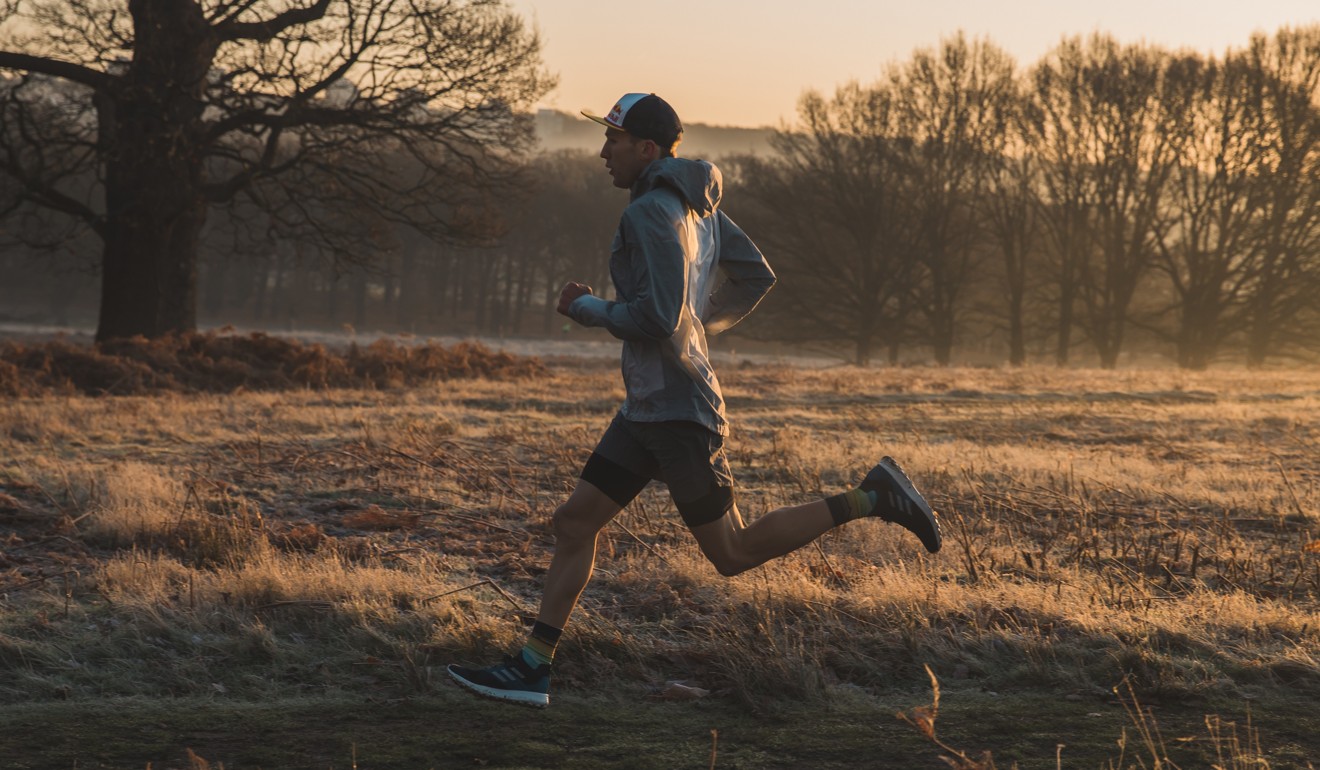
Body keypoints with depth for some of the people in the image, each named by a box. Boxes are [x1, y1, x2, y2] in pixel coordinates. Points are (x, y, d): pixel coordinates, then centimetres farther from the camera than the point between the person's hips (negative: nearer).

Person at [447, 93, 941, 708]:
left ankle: (871, 499, 4)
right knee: (575, 521, 6)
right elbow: (756, 276, 18)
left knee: (732, 553, 0)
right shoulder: (696, 203, 11)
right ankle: (531, 668, 6)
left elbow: (658, 317, -26)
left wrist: (586, 307, -11)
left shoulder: (652, 212, -18)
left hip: (679, 410, -10)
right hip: (646, 409, 10)